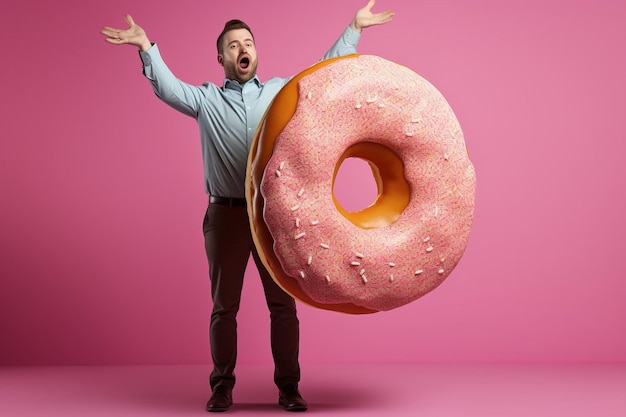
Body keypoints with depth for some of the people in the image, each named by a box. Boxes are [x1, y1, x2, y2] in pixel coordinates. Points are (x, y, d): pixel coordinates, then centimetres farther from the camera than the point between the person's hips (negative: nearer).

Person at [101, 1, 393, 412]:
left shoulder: (283, 90, 10)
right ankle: (223, 387, 17)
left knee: (283, 304, 4)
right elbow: (168, 88, -3)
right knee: (224, 306, 7)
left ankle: (288, 386, 13)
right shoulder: (207, 99, 9)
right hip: (226, 215, 0)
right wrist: (147, 47, -14)